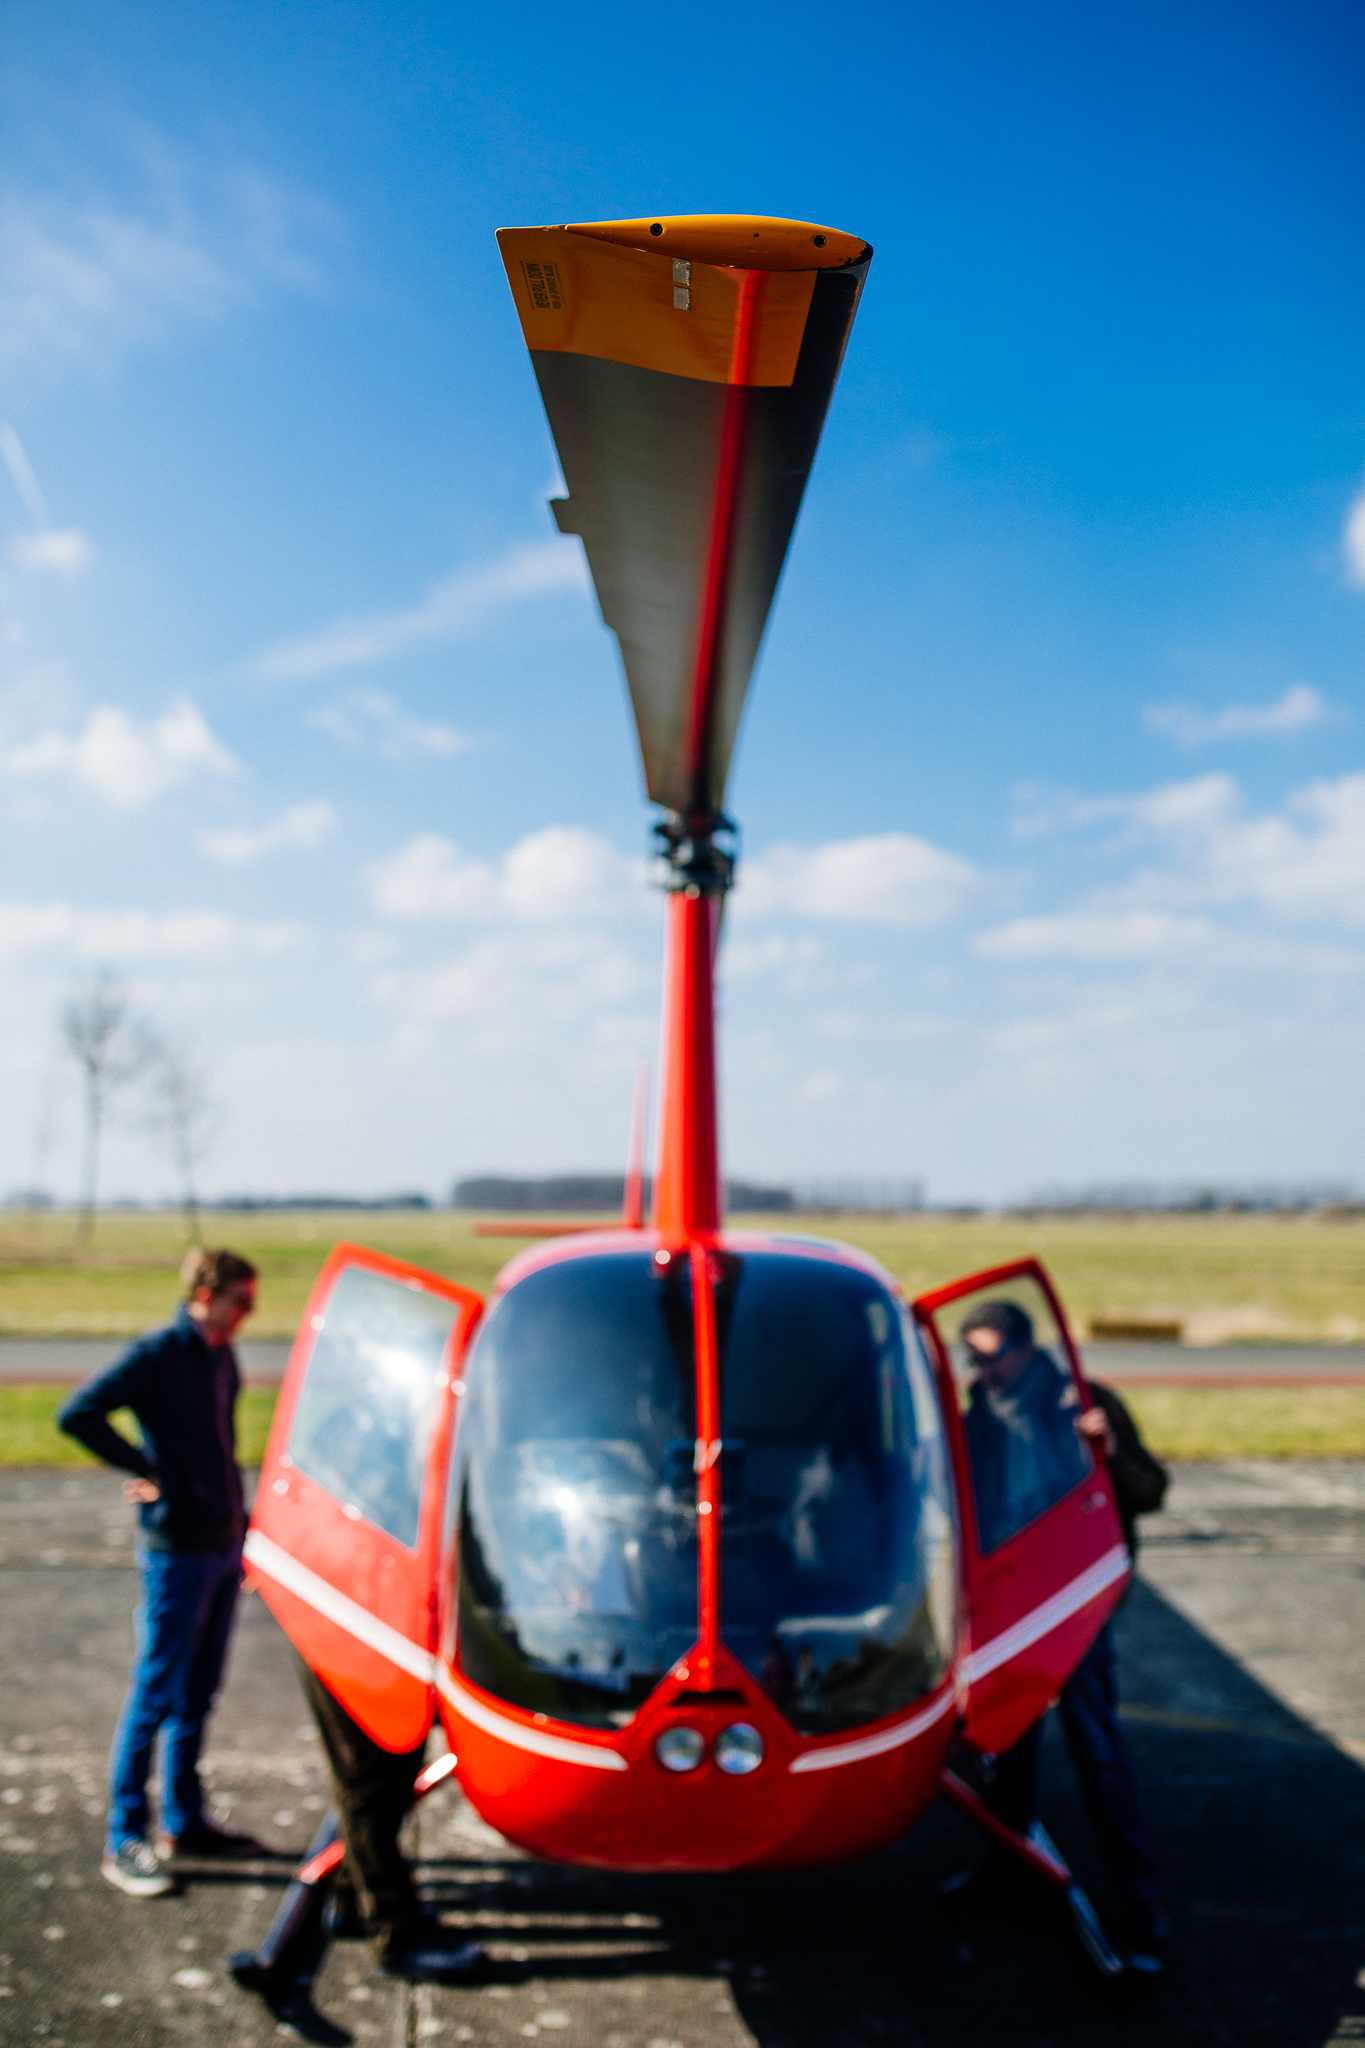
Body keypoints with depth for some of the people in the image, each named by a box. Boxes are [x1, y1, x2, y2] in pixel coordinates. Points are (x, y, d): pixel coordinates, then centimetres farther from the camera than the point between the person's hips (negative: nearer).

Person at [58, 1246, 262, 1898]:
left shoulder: (221, 1358, 9)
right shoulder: (158, 1355, -14)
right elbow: (78, 1414, -22)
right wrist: (146, 1470, -17)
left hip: (222, 1545, 7)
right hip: (177, 1550, -7)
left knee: (197, 1695, 16)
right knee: (156, 1696, 0)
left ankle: (184, 1822, 27)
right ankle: (124, 1842, 11)